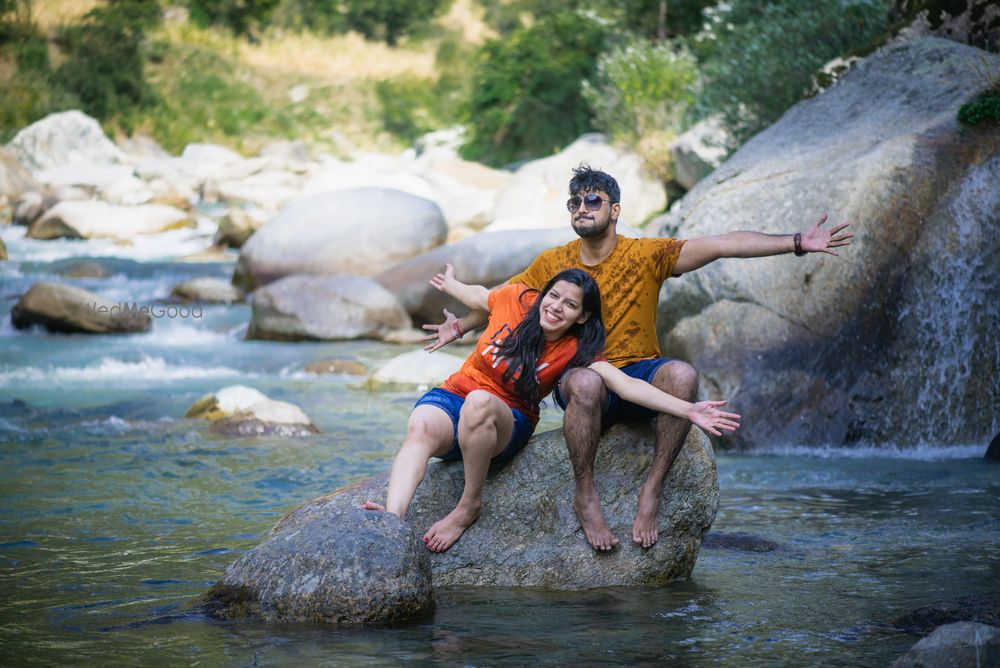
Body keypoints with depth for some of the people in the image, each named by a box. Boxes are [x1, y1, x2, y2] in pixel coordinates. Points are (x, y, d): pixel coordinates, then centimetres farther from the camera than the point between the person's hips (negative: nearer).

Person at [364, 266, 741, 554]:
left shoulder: (575, 352, -6)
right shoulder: (516, 300, -1)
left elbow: (627, 385, -16)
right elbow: (480, 298, 23)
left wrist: (689, 411, -27)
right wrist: (451, 284, 42)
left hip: (507, 423, -2)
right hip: (452, 395, 2)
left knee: (480, 402, -40)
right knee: (421, 427, -36)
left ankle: (469, 506, -23)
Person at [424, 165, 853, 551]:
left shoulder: (646, 255, -2)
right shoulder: (553, 263, 5)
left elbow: (722, 245, -10)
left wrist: (797, 243, -16)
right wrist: (462, 325, 4)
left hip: (639, 376, 0)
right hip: (581, 381, 0)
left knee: (682, 375, -35)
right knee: (587, 381, -39)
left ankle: (652, 490, -22)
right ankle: (585, 497, -22)